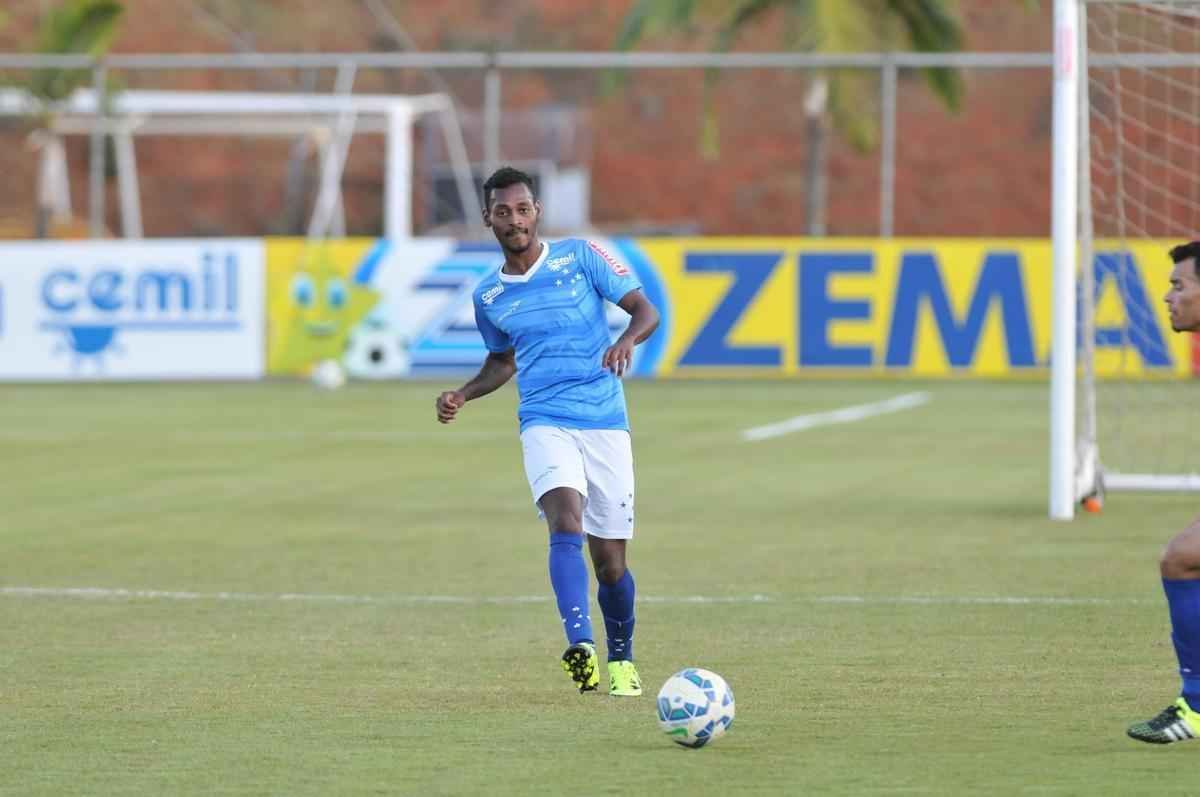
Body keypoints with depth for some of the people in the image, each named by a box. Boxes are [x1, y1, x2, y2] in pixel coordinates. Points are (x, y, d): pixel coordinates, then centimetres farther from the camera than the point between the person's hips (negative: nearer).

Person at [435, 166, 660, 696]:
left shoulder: (580, 258, 1)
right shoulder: (488, 296, 10)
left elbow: (645, 310, -1)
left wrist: (627, 340, -22)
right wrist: (463, 395, 11)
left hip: (606, 422, 0)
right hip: (545, 423, 0)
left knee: (609, 558, 4)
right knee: (566, 523, -28)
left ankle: (621, 660, 28)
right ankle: (580, 647, -42)